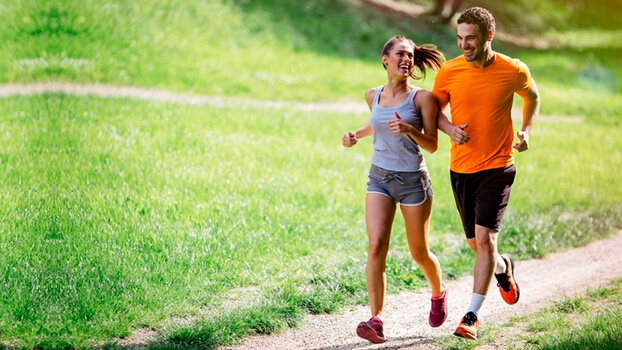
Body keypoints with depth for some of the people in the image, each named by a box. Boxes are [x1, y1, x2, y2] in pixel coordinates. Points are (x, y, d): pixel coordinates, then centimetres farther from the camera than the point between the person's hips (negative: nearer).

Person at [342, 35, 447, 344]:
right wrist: (356, 135, 8)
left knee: (419, 253, 10)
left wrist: (410, 129, -26)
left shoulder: (422, 97, -10)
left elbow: (432, 145, -8)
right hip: (379, 179, 3)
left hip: (413, 181, -3)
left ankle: (438, 294, 42)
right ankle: (376, 321, -17)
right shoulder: (373, 96, 4)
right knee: (376, 247, -14)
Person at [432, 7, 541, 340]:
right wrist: (449, 128, -11)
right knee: (476, 244, 13)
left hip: (497, 167, -3)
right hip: (461, 168, 3)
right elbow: (434, 107, 9)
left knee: (484, 237, -15)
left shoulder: (513, 71, -7)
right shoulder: (449, 71, -5)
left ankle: (472, 315, -9)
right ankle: (503, 267, 48)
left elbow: (532, 97, 15)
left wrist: (526, 131, 1)